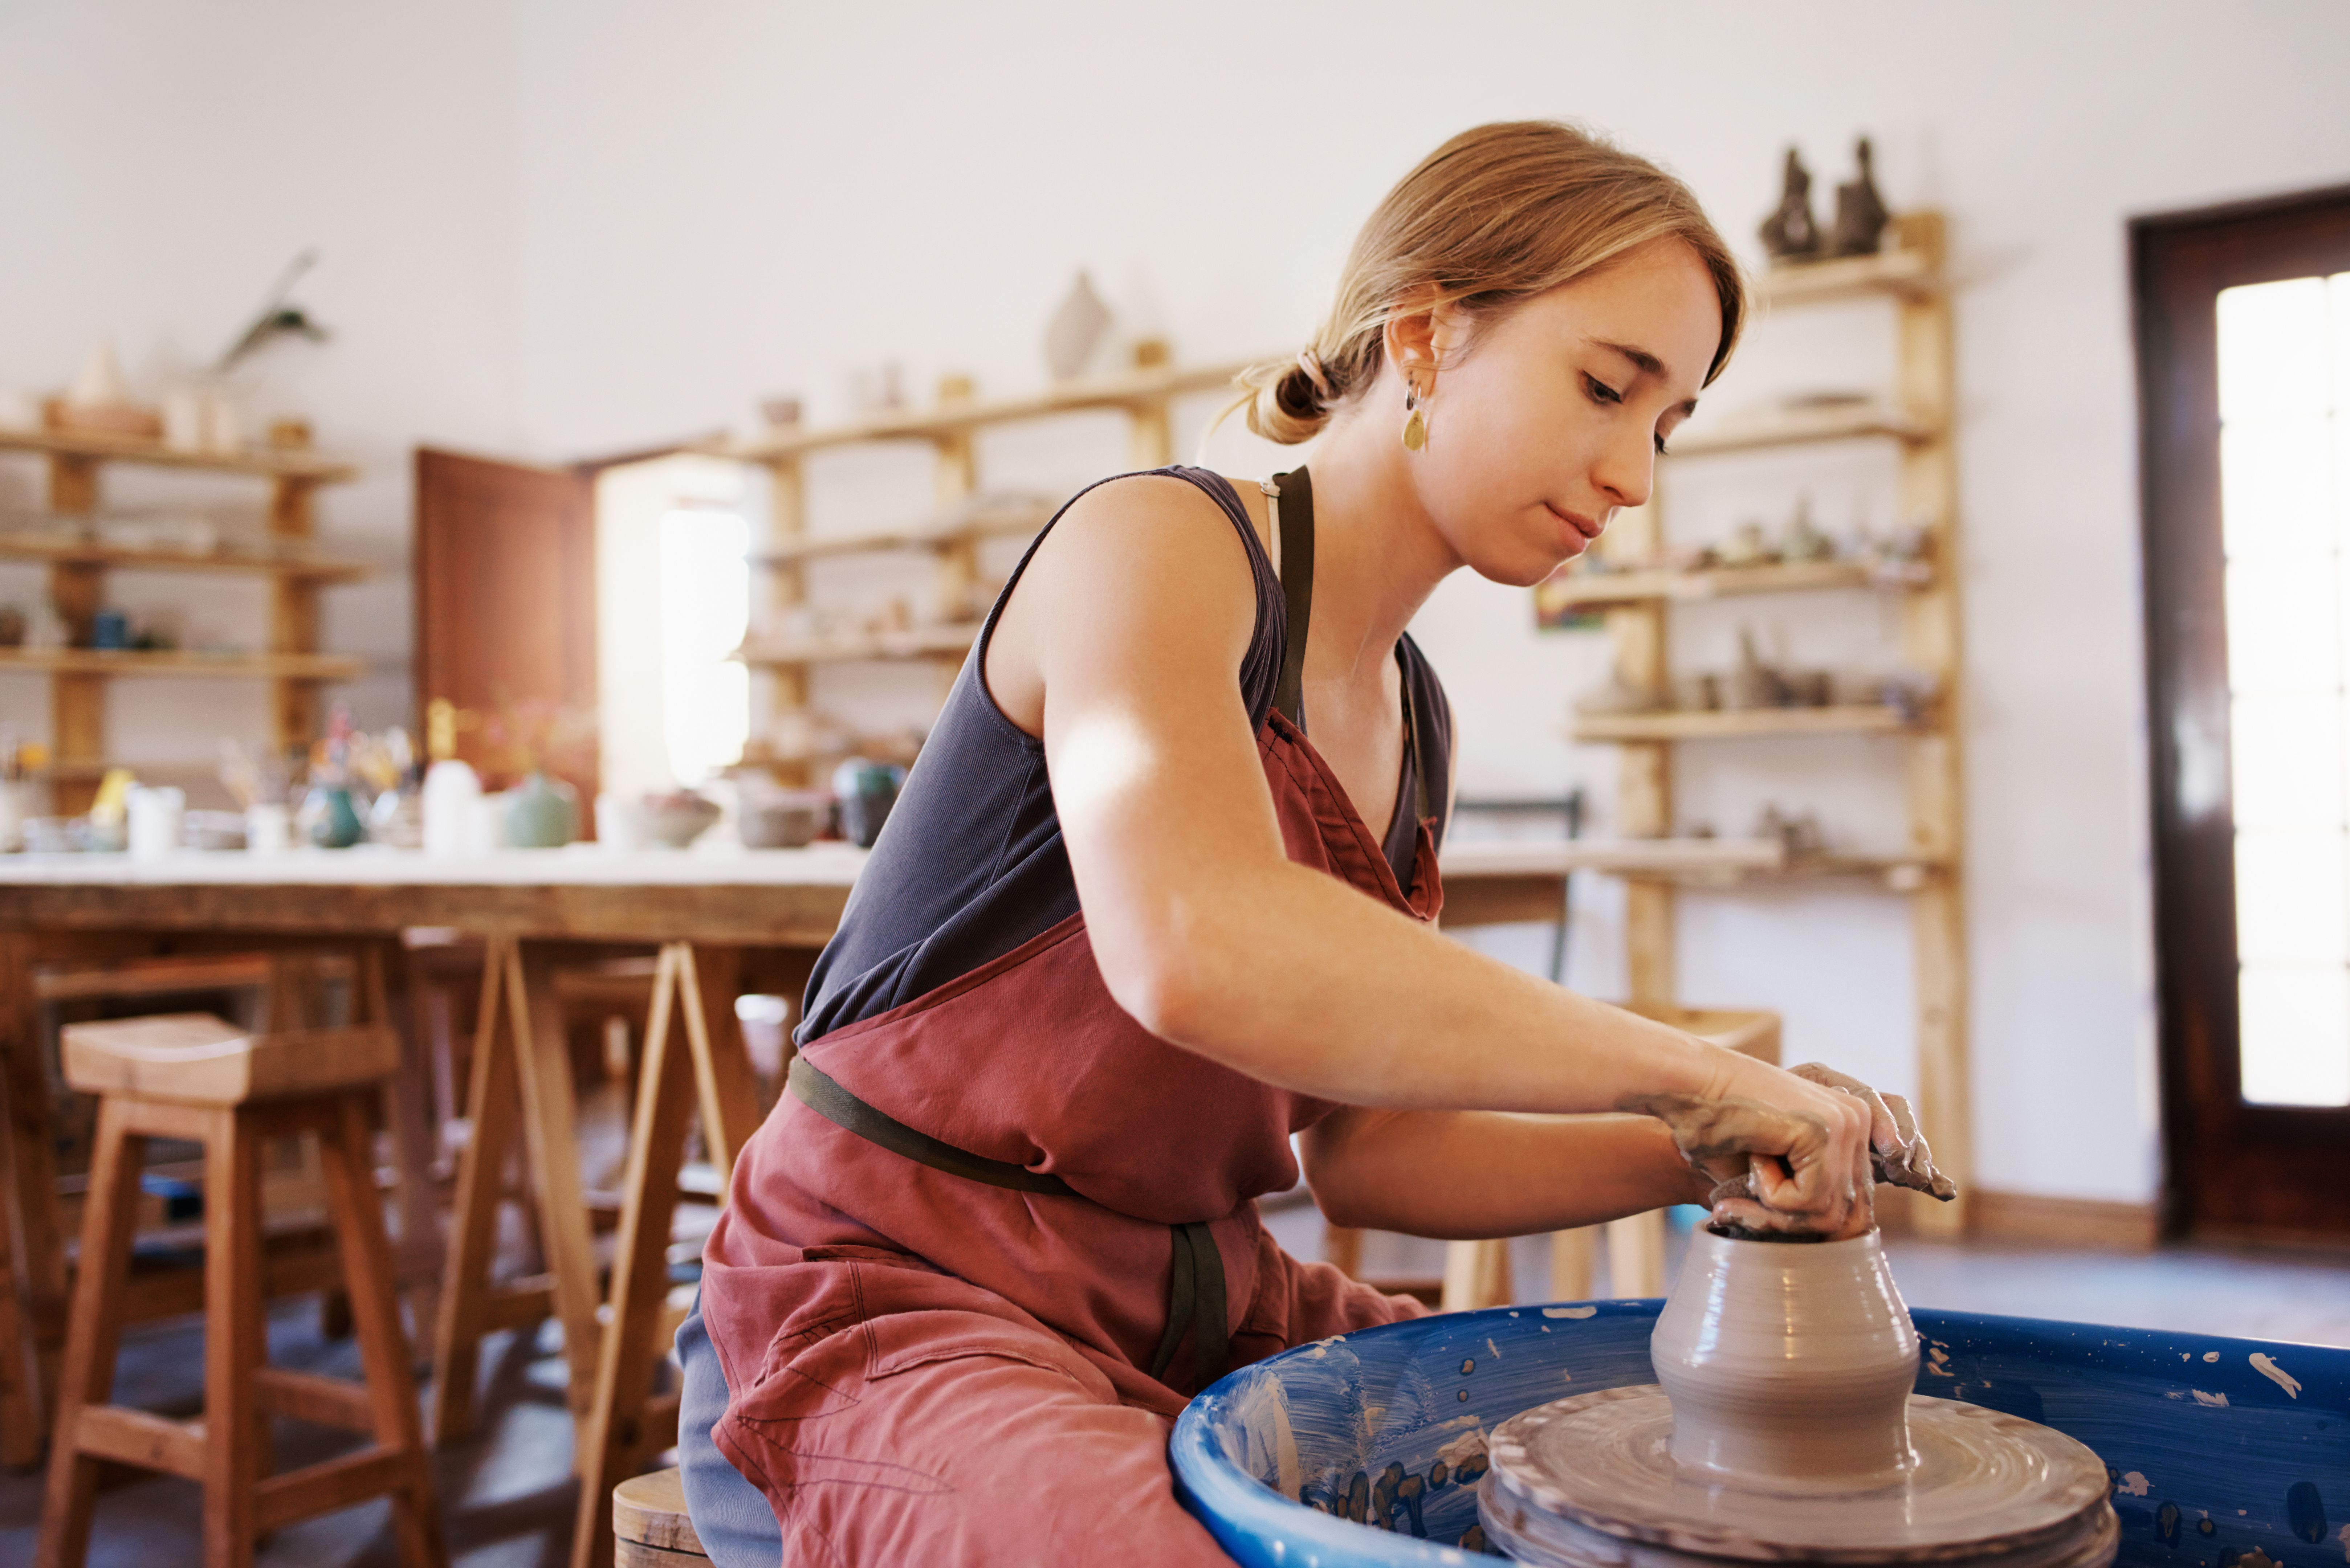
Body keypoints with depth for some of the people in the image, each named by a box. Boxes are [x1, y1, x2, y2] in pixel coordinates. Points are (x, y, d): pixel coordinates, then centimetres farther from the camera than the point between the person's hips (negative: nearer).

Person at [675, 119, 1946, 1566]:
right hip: (901, 1304, -7)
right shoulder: (1161, 544, -15)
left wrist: (1690, 1160, -5)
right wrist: (1685, 1072, -28)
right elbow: (1196, 950, -36)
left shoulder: (1412, 721, 10)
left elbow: (1367, 1147, 9)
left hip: (1202, 1308, 8)